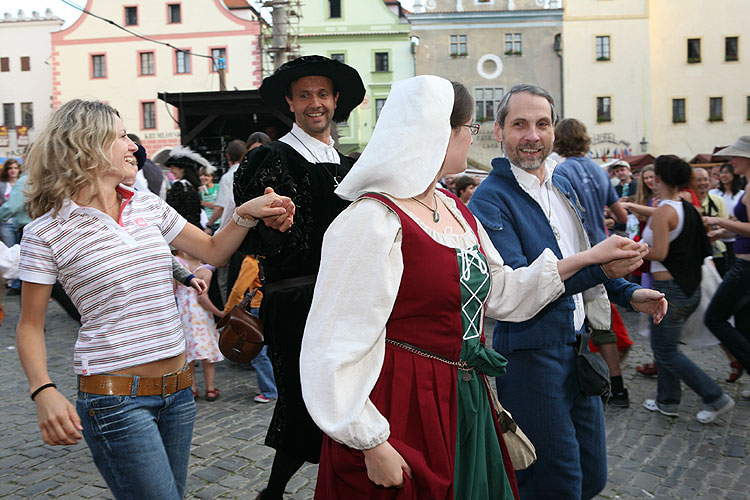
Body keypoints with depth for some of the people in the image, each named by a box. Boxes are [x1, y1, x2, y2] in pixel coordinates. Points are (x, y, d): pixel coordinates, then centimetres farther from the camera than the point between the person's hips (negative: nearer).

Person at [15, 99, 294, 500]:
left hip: (177, 390, 6)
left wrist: (246, 213, 0)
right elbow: (30, 325, -1)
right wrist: (43, 391, -17)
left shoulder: (147, 205, 9)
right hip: (115, 398, -5)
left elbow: (213, 250, 18)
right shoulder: (47, 230, -6)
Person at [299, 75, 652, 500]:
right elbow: (339, 349, -21)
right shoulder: (374, 222, -21)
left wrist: (587, 258, 14)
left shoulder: (457, 211, 8)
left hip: (465, 403, 9)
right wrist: (372, 444, -18)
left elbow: (501, 291, 16)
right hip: (404, 412, -8)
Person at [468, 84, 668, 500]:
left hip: (578, 344, 8)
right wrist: (597, 267, -33)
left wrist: (629, 293, 11)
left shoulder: (563, 187, 13)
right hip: (530, 353, -8)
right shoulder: (489, 200, -14)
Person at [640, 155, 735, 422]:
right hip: (691, 288, 9)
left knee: (665, 351, 2)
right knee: (665, 345, 19)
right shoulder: (690, 209, 8)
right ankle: (667, 401, 26)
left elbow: (660, 252, -24)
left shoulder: (662, 212, -17)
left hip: (669, 289, -9)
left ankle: (715, 397, 3)